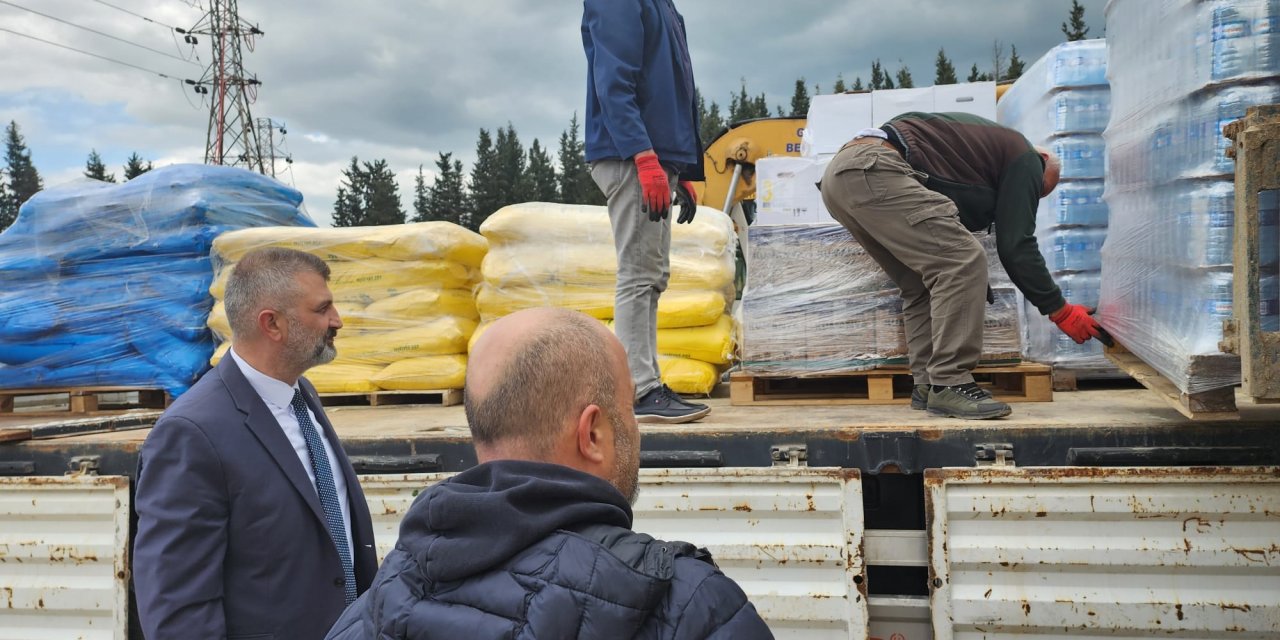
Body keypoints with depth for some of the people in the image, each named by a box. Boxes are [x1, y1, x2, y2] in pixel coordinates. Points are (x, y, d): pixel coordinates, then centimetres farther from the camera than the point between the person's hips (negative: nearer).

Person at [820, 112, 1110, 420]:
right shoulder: (1026, 159, 9)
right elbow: (1016, 246, 2)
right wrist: (1060, 311, 9)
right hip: (872, 172, -10)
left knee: (923, 285, 15)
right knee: (963, 261, -11)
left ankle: (928, 384, 13)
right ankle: (949, 384, -11)